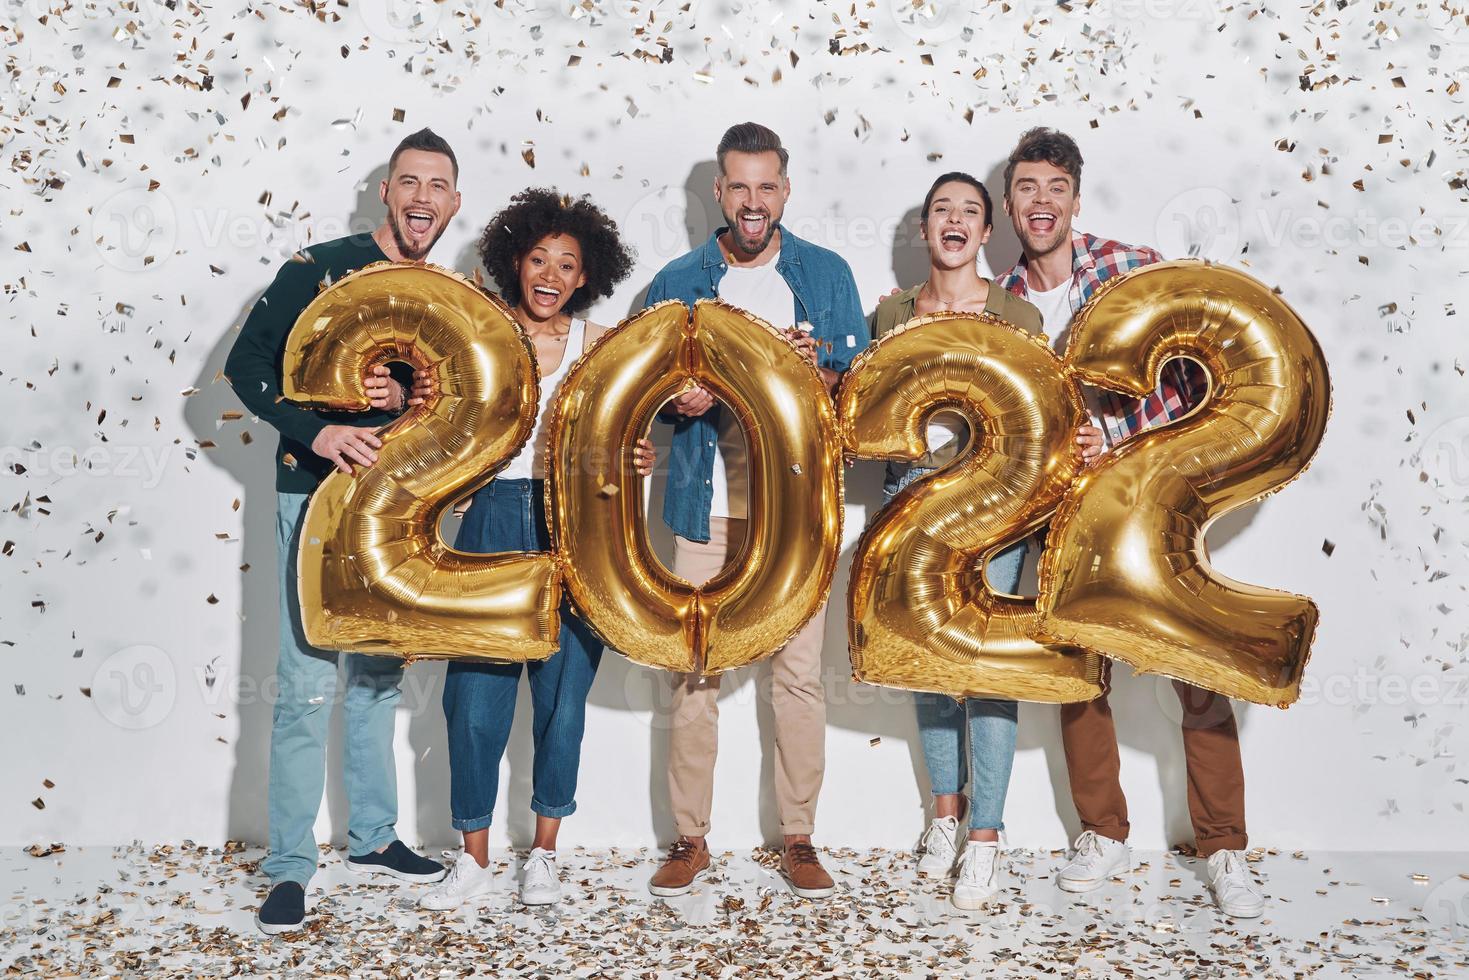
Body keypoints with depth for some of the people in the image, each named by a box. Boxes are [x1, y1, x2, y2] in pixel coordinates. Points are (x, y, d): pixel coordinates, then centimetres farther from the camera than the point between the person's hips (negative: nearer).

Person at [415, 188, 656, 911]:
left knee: (563, 693, 5)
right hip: (493, 524, 0)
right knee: (476, 694, -1)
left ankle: (544, 853, 22)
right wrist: (422, 404, -16)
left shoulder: (599, 347, 5)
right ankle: (474, 859, 15)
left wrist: (639, 459, -17)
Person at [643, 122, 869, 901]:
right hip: (707, 503, 1)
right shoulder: (676, 283, 9)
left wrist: (817, 371, -15)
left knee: (800, 672, 0)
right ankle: (689, 838, 15)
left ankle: (799, 839, 14)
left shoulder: (826, 274, 9)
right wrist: (678, 400, -14)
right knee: (694, 670, 1)